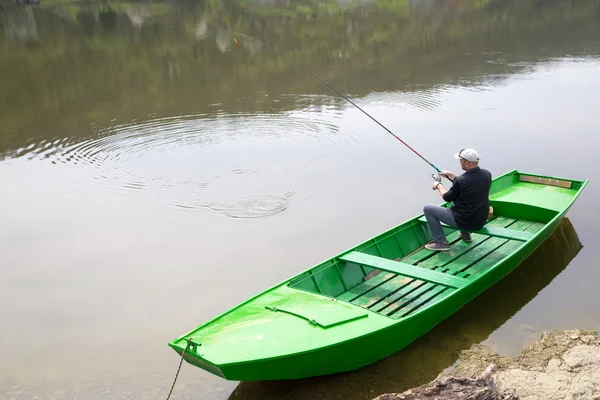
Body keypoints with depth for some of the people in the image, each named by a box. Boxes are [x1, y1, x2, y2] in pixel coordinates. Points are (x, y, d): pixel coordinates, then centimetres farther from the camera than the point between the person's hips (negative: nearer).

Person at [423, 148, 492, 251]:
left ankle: (441, 242, 7)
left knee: (427, 209, 3)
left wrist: (438, 186, 10)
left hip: (464, 221, -8)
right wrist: (450, 175, 16)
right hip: (481, 221, 8)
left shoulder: (461, 181, -26)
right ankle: (465, 234, 39)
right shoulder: (487, 174, -5)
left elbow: (447, 197, -8)